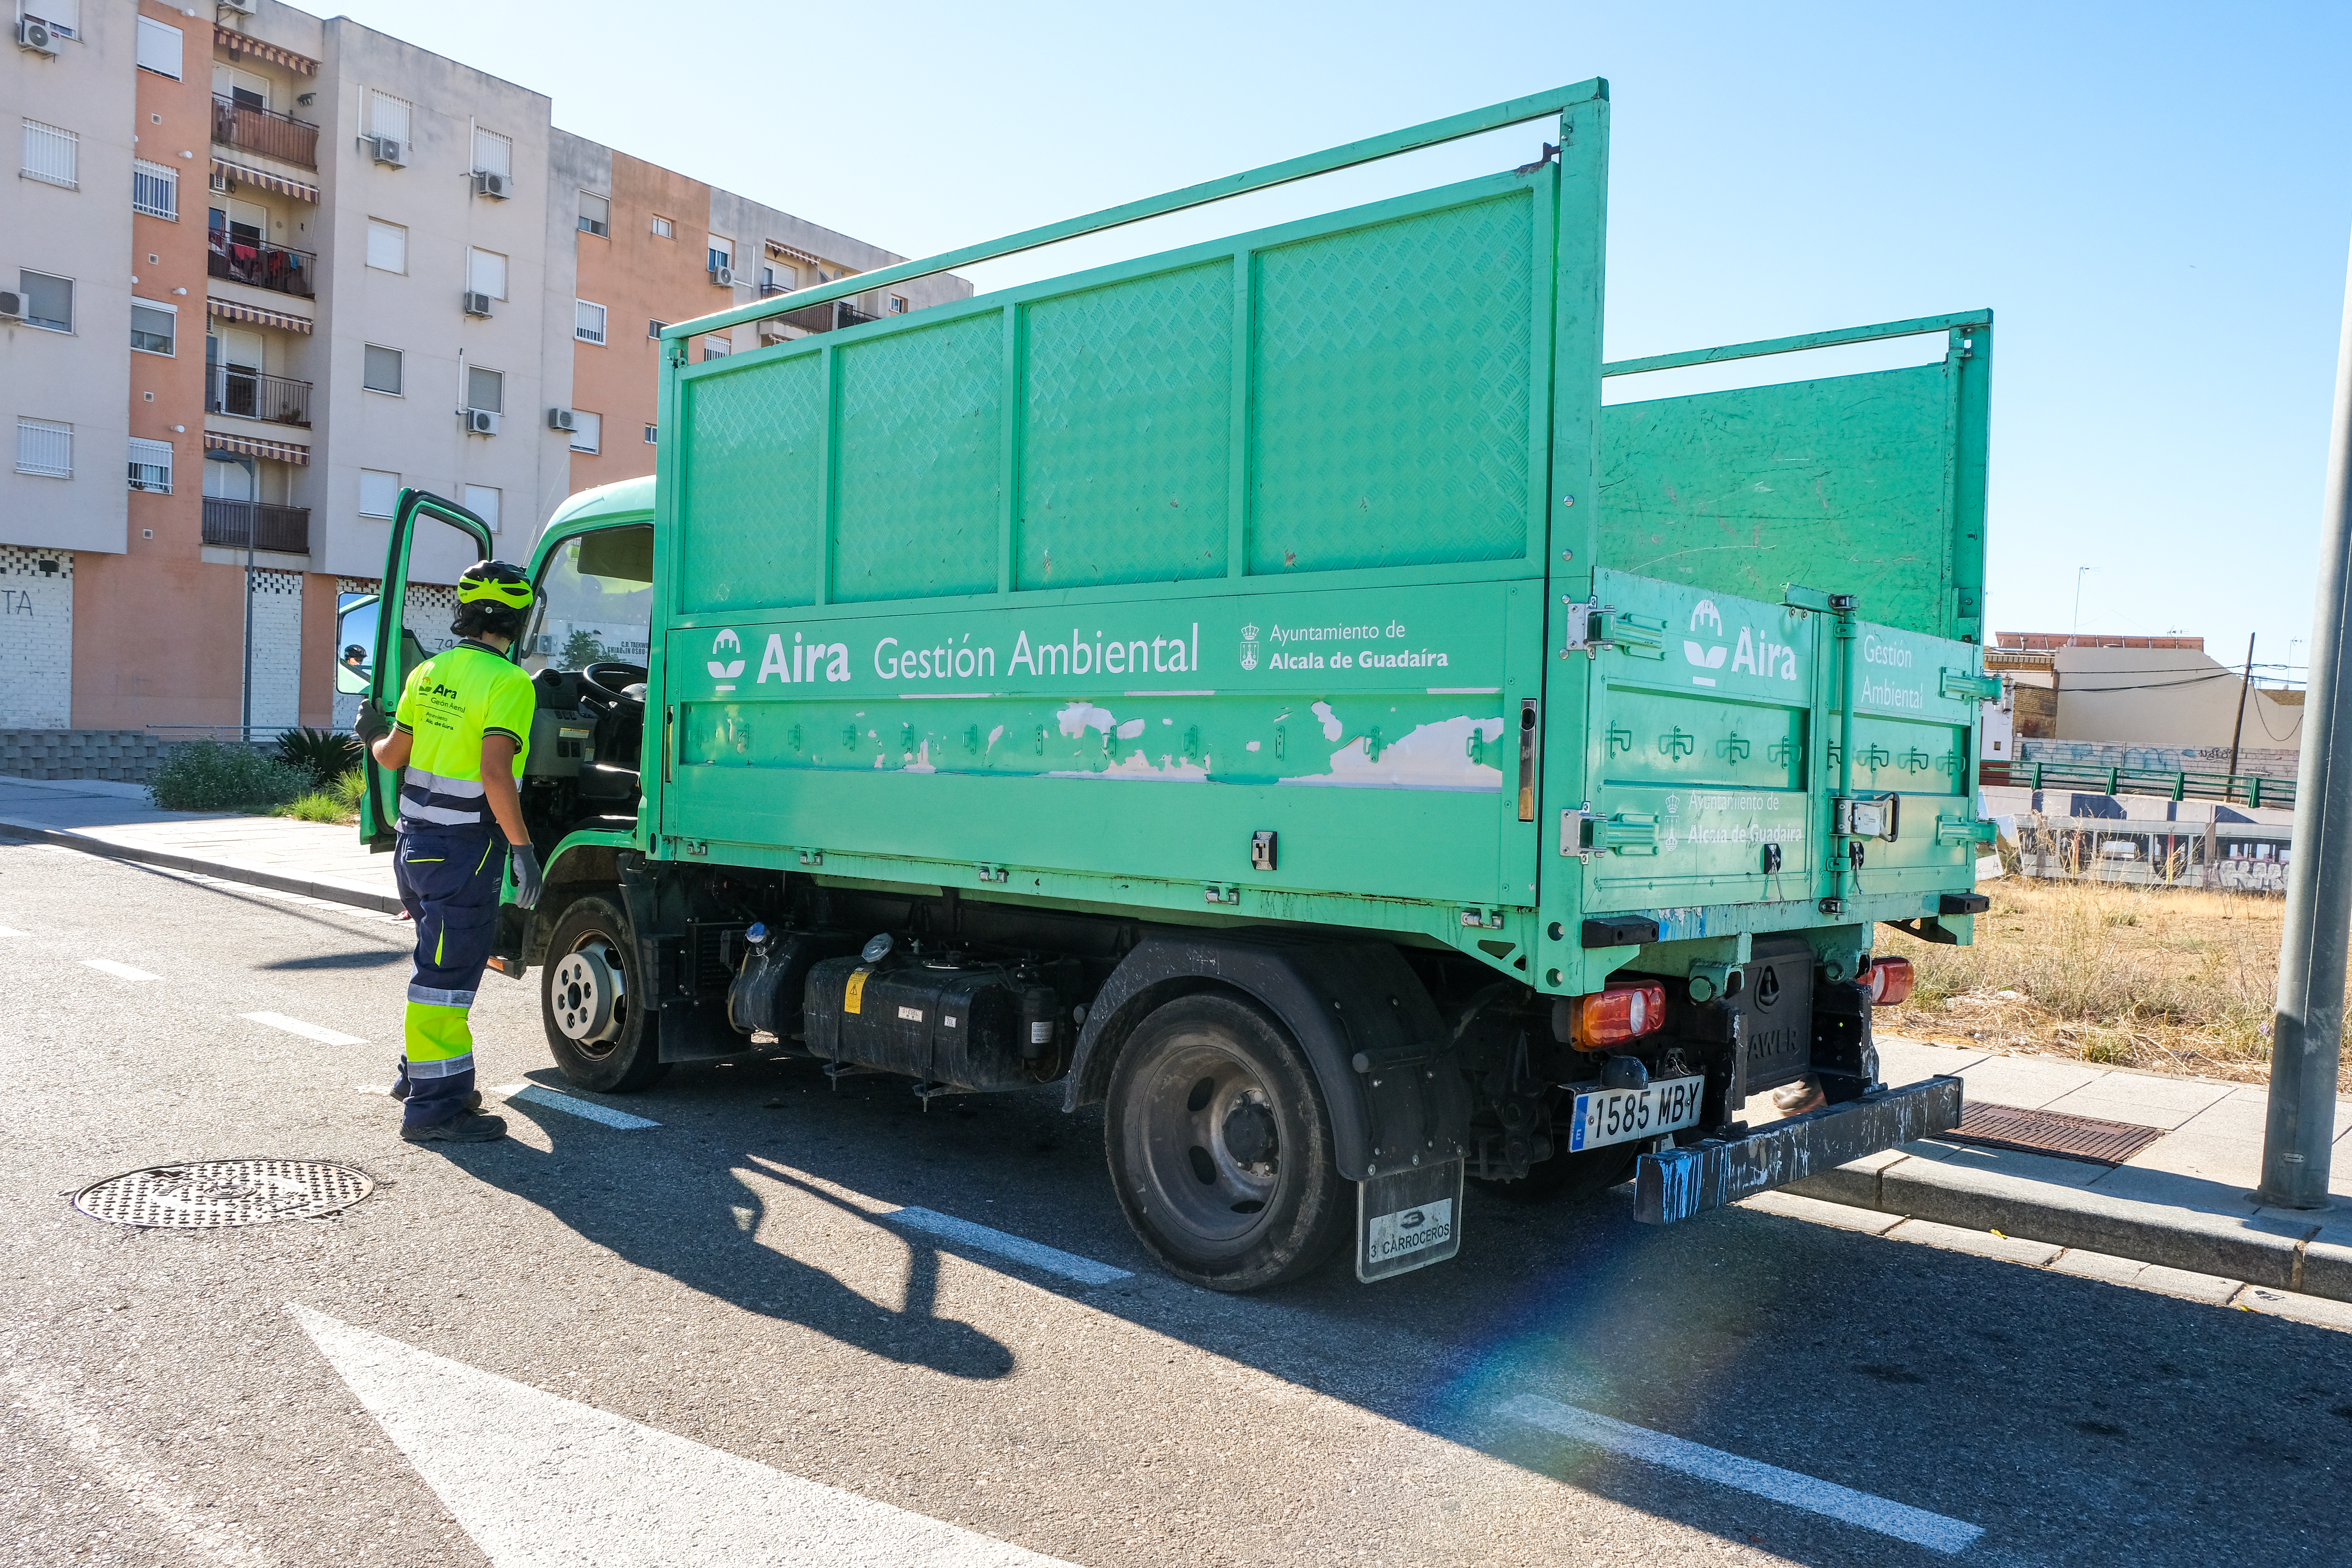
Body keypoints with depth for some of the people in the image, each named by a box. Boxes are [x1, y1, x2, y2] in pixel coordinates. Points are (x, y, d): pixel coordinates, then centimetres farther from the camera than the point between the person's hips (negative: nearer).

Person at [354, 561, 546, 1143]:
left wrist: (373, 736, 35)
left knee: (444, 960, 23)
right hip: (464, 850, -8)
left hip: (416, 841, 8)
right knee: (447, 973, -3)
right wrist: (523, 848, -22)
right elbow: (494, 772, -24)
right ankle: (433, 1105, 2)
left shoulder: (428, 672, 8)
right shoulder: (508, 683, -15)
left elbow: (393, 755, 13)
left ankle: (421, 1072, 35)